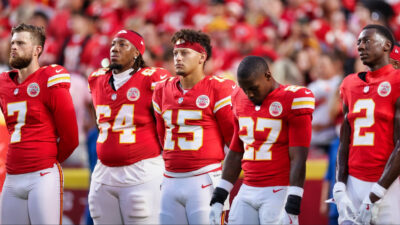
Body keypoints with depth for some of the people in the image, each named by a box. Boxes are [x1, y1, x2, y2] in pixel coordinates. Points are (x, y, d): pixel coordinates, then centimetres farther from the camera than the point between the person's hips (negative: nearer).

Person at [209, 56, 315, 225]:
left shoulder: (292, 100, -9)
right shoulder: (240, 100, 12)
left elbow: (298, 160, -12)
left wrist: (292, 209, -17)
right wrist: (218, 199, 16)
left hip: (278, 192, -6)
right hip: (247, 192, 6)